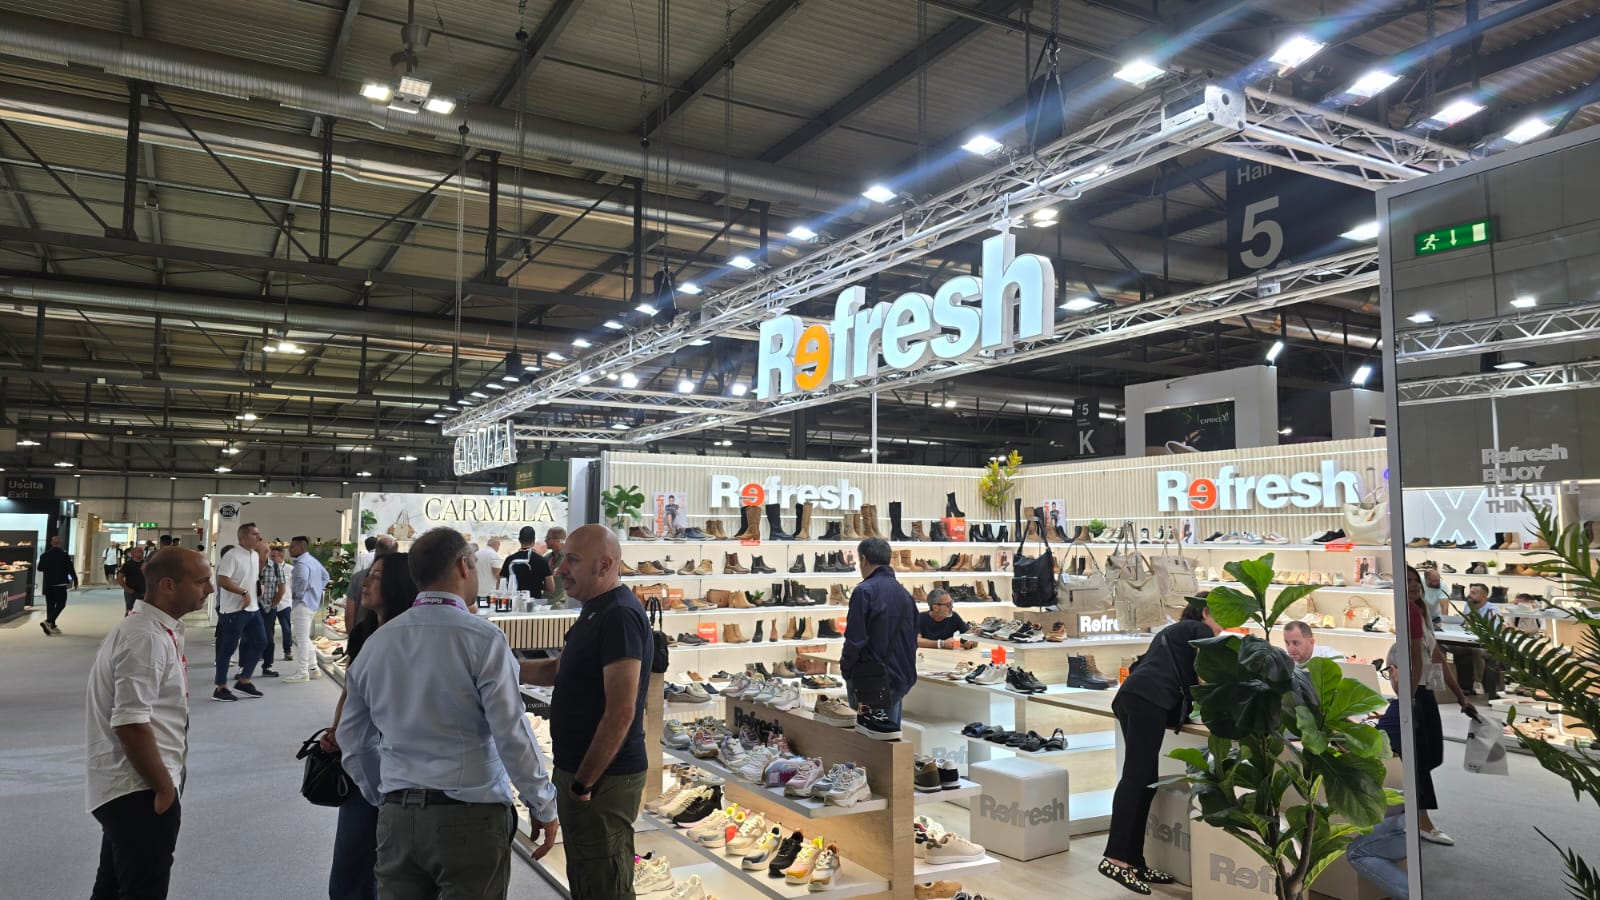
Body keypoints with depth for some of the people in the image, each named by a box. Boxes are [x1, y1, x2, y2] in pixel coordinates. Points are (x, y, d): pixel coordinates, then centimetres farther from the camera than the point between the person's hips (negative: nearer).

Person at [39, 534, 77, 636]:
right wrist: (75, 580, 1)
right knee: (60, 604, 2)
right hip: (60, 584, -5)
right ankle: (48, 622, -15)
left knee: (50, 605, 11)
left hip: (48, 584, 5)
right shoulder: (64, 555, -12)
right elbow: (71, 569, -10)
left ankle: (52, 626, 13)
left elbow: (40, 568, 9)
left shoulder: (44, 555, 1)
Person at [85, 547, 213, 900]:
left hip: (129, 789, 10)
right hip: (139, 791, -10)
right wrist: (165, 787, -18)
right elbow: (130, 724, -28)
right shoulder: (146, 638, -22)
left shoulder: (157, 629, 10)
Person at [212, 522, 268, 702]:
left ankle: (244, 681, 21)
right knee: (228, 648, -1)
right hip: (234, 610, -9)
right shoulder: (232, 556, -17)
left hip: (252, 608, 9)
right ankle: (220, 688, 9)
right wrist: (244, 592, -22)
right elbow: (222, 580, -24)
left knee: (260, 642, 10)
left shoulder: (255, 554, 10)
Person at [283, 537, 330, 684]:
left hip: (302, 604, -11)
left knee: (301, 639, -6)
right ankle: (312, 668, 24)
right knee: (305, 638, 19)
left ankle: (302, 672, -3)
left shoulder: (301, 564, -17)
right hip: (313, 603, 11)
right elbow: (325, 576, 25)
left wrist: (298, 594, -15)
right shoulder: (314, 560, 15)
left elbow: (301, 581, -33)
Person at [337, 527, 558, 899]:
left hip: (395, 817, 5)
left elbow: (352, 739, 13)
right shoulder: (483, 639, -13)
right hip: (470, 816, -5)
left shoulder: (376, 642, 5)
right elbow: (512, 734, -13)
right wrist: (544, 808, -2)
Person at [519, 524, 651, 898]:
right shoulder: (596, 611, 12)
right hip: (578, 769, 10)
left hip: (603, 777, -10)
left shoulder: (620, 615, -20)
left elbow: (620, 711, -25)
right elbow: (557, 670, 22)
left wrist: (584, 782, -21)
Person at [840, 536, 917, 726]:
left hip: (872, 682, -7)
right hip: (901, 678, 7)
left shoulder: (864, 591, -14)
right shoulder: (904, 593, 11)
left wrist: (846, 669, -1)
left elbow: (854, 639, -16)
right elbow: (913, 640, 16)